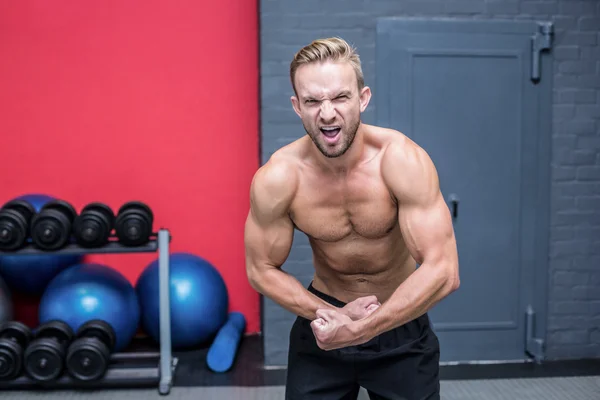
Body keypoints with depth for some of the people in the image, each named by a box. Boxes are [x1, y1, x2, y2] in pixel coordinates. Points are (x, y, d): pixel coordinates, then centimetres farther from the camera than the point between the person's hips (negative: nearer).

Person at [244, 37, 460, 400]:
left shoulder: (403, 160, -24)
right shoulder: (276, 179, -20)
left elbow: (443, 271, -26)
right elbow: (262, 269, -7)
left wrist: (359, 331, -26)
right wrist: (331, 314, -19)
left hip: (401, 320, 0)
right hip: (325, 315, 1)